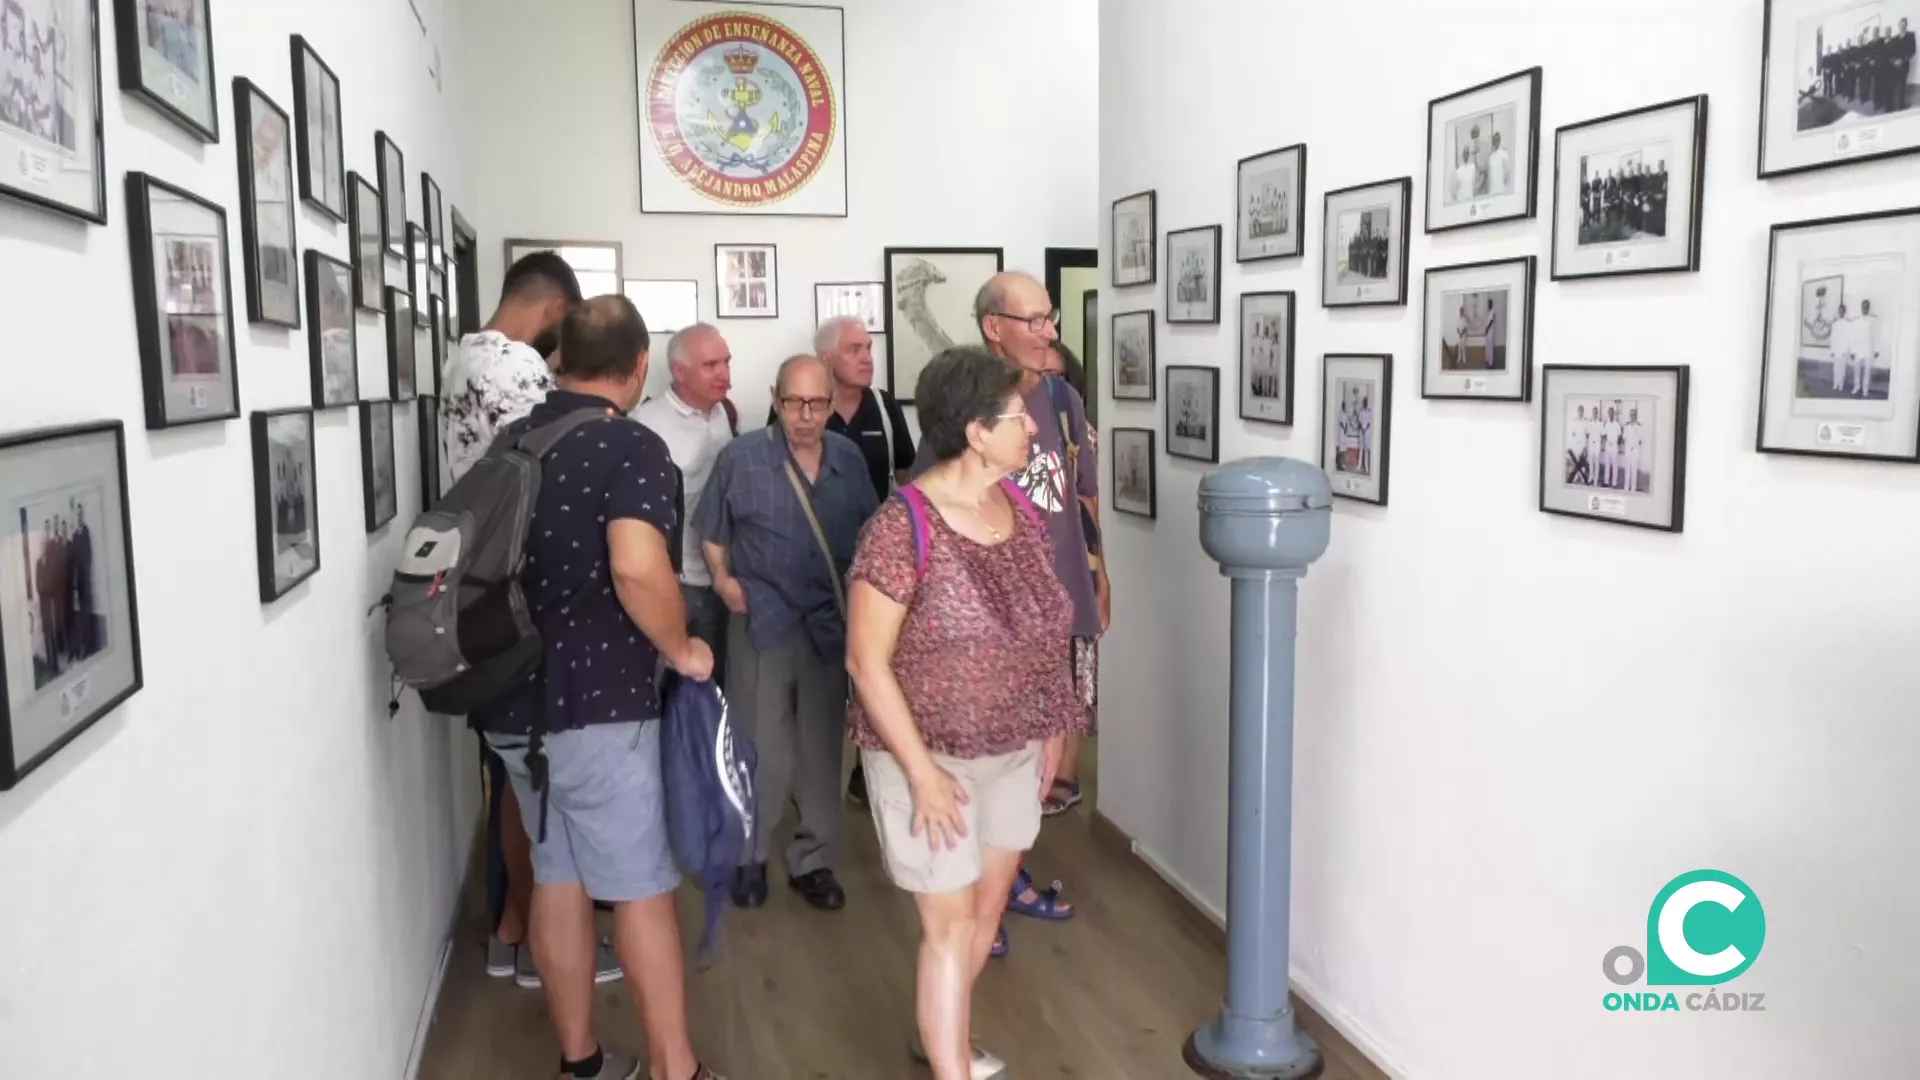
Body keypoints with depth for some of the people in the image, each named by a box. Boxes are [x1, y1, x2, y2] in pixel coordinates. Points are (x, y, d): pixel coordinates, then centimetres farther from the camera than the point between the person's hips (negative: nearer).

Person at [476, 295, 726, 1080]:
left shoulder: (511, 441, 10)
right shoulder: (632, 447, -14)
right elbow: (637, 570, -30)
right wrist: (682, 649, -14)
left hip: (512, 698, 7)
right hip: (597, 701, -7)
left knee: (558, 875, 16)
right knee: (642, 888, 4)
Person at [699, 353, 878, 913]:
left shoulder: (849, 458, 3)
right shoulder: (740, 457, -7)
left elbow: (868, 532, 11)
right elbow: (711, 533, 2)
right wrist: (723, 577, -11)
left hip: (830, 624, 3)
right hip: (761, 622, -3)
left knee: (822, 750, 12)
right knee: (762, 752, 5)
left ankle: (813, 859, 26)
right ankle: (749, 856, 26)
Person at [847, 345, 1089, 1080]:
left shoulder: (1019, 506, 0)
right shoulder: (903, 528, -22)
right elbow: (867, 662, -19)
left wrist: (1051, 727, 11)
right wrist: (923, 772, -19)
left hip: (1011, 750, 7)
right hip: (931, 754, -7)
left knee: (989, 907, 20)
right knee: (951, 924, 3)